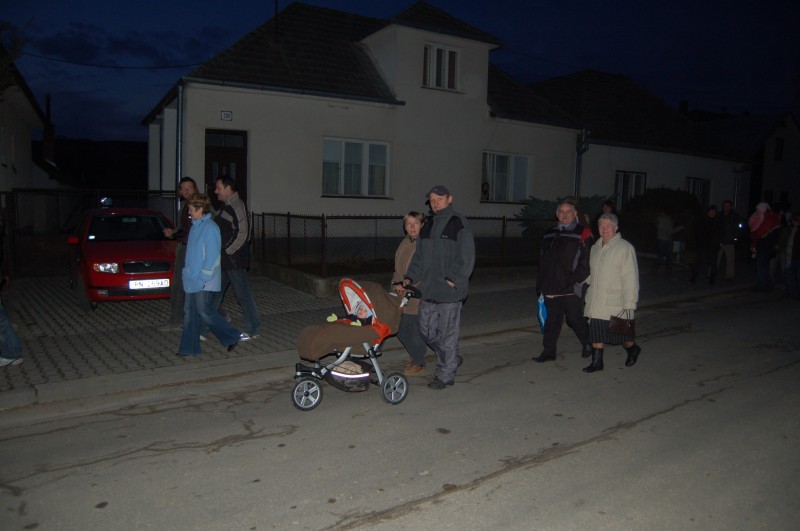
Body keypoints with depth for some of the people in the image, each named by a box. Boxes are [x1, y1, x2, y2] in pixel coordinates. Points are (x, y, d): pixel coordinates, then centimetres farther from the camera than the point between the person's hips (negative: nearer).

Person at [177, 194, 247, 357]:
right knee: (189, 312, 11)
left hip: (203, 281, -9)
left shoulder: (210, 228, -15)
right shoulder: (195, 226, 13)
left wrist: (203, 277, -19)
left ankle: (234, 336, 6)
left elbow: (212, 256, -18)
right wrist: (187, 272, 15)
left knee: (204, 311, -6)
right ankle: (189, 348, 19)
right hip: (191, 279, 9)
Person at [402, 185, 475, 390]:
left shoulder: (459, 224, -7)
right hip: (428, 289, 7)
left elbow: (466, 258, -11)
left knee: (448, 334, 1)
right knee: (427, 330, 13)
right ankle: (452, 359, 34)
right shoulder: (428, 225, 15)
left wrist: (452, 279, -16)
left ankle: (445, 375, 14)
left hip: (450, 291, -7)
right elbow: (419, 256, 18)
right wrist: (410, 277, 8)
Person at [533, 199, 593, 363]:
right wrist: (540, 285, 14)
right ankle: (548, 352, 18)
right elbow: (542, 261, 16)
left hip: (571, 290, -4)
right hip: (551, 289, 4)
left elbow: (586, 264, -9)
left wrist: (573, 280, -18)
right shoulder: (549, 234, 12)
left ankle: (588, 344, 33)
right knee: (551, 321, 9)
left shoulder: (582, 234, -5)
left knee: (574, 319, 9)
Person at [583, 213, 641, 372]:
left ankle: (633, 349, 35)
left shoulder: (625, 248, -9)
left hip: (615, 304, -6)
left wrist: (629, 304, -17)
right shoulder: (595, 248, 12)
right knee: (596, 332, 7)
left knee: (620, 333, 6)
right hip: (595, 302, 6)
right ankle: (597, 362, 18)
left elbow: (630, 279, -13)